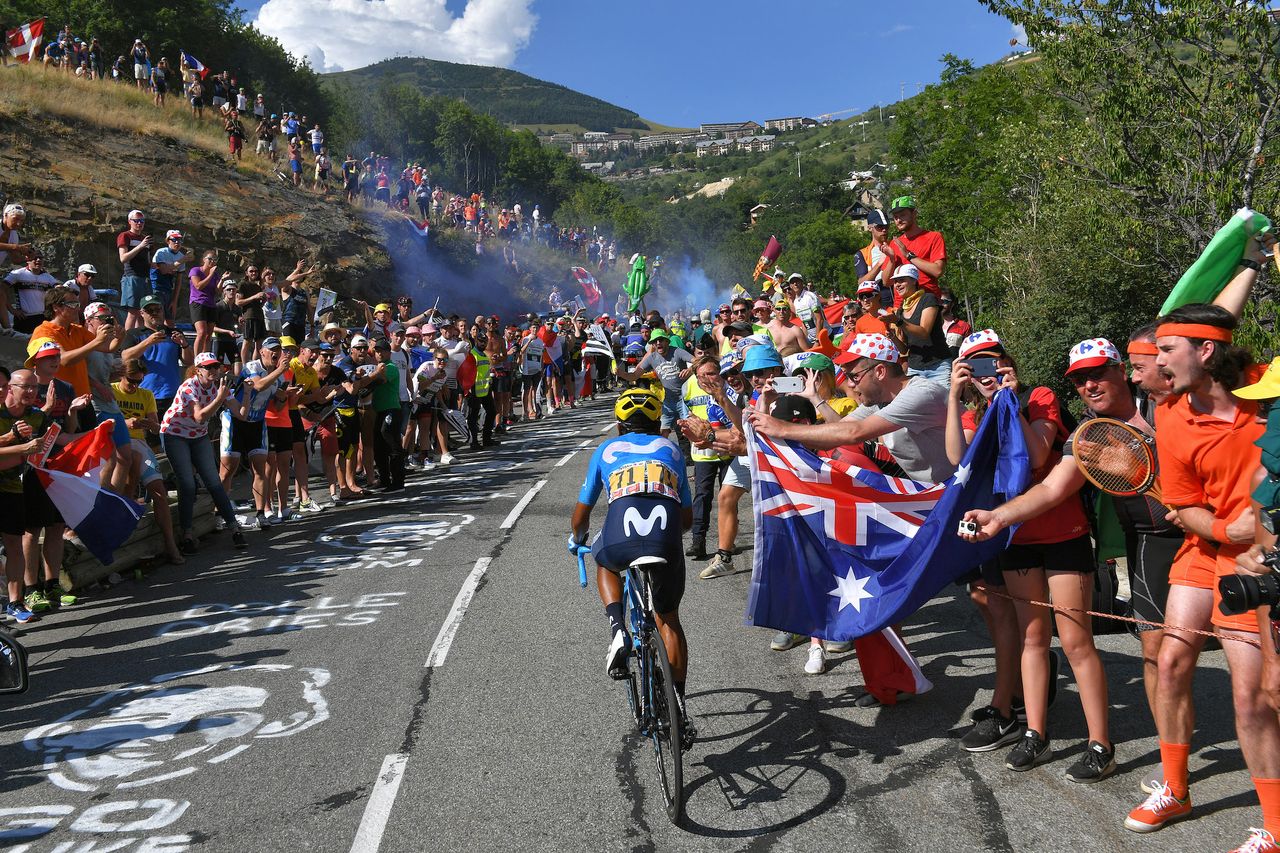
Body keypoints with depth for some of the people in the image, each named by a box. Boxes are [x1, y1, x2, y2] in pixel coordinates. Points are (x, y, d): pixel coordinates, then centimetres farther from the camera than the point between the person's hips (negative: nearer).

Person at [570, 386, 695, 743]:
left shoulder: (606, 450, 27)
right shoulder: (671, 449, 30)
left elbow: (582, 511, 32)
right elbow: (687, 517, 32)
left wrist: (576, 539, 53)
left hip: (620, 542, -1)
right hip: (667, 544, 1)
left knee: (605, 562, 37)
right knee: (668, 619, 25)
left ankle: (618, 631, 14)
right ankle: (678, 707, 20)